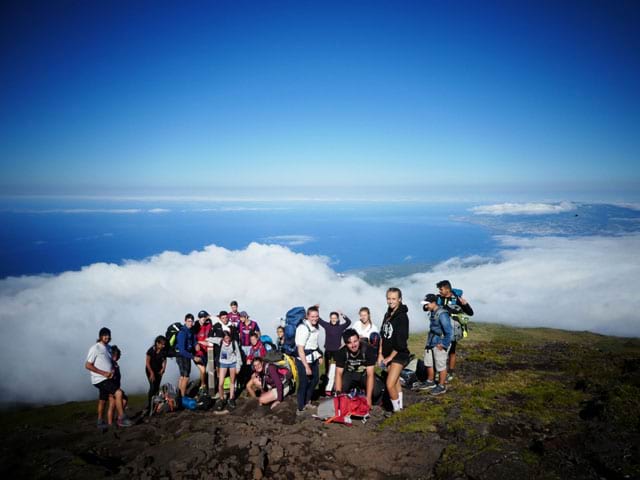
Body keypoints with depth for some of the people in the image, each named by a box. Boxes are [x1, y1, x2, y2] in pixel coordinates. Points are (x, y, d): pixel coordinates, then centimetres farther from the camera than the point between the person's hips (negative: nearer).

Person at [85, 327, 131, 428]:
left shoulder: (108, 348, 11)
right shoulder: (95, 348, -12)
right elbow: (88, 365, -14)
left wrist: (112, 371, 0)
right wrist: (104, 373, -17)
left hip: (108, 379, 8)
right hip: (100, 379, -8)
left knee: (102, 400, 16)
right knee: (118, 393, -20)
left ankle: (100, 422, 28)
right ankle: (121, 419, -15)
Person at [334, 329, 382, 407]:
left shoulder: (368, 349, -27)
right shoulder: (341, 352, -21)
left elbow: (370, 374, -28)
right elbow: (339, 373, -20)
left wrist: (368, 397, -33)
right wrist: (338, 394, -33)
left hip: (364, 374, -1)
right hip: (350, 375, 1)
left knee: (376, 390, -28)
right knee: (341, 388, -29)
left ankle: (368, 405, 7)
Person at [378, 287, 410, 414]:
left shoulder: (402, 316, -16)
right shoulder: (387, 315, 7)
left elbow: (401, 341, -19)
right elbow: (382, 335, 10)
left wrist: (390, 357, -14)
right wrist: (380, 354, 4)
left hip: (399, 355, -7)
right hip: (388, 355, 7)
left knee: (390, 384, -13)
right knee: (396, 382, 17)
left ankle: (396, 410, 4)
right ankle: (400, 407, 29)